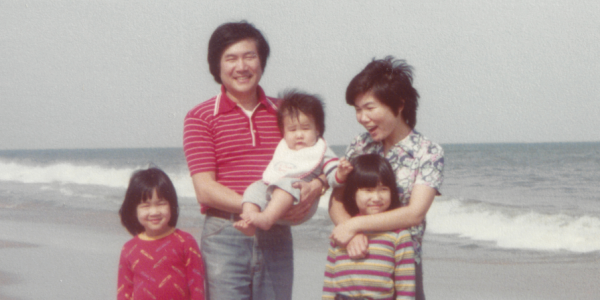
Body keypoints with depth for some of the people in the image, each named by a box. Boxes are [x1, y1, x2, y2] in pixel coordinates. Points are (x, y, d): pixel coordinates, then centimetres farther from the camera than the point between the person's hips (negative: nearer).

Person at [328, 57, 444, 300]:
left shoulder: (429, 153, -5)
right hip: (354, 261, 3)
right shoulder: (360, 147, 7)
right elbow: (336, 201, 0)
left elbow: (414, 213, -16)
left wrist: (354, 224, -19)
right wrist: (351, 234, -21)